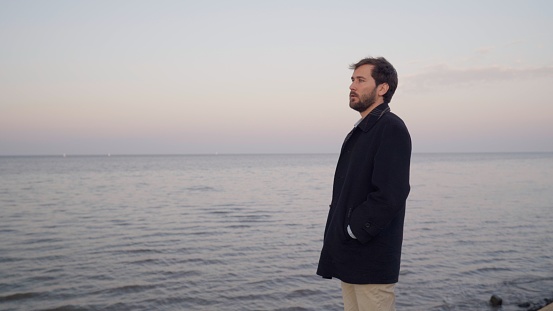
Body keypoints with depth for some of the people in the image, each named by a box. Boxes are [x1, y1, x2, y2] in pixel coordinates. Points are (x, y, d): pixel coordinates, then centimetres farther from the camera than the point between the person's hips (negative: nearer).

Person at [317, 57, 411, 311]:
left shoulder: (391, 128, -11)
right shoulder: (359, 132, 17)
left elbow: (390, 194, -21)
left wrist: (354, 230, -15)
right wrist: (338, 234, 9)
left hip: (372, 259, -9)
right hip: (349, 255, 9)